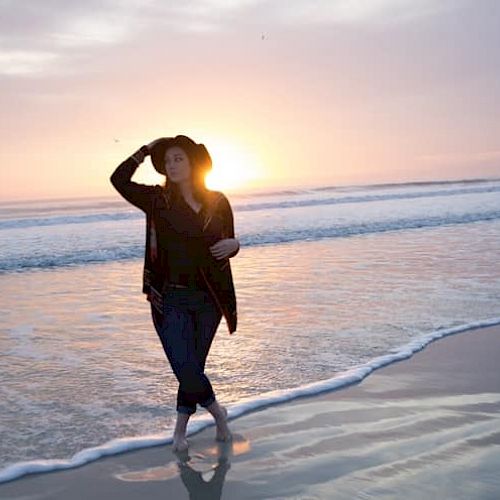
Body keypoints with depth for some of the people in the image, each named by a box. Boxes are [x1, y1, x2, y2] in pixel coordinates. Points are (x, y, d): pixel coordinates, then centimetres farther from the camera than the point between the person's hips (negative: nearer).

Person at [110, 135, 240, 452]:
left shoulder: (218, 202, 2)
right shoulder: (158, 200, -2)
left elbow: (228, 242, 12)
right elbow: (119, 180, -12)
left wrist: (233, 243, -11)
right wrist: (147, 150, -9)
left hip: (209, 299, 2)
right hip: (171, 299, -2)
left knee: (193, 366, 11)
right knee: (187, 369, -9)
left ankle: (181, 429, 31)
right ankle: (216, 411, 20)